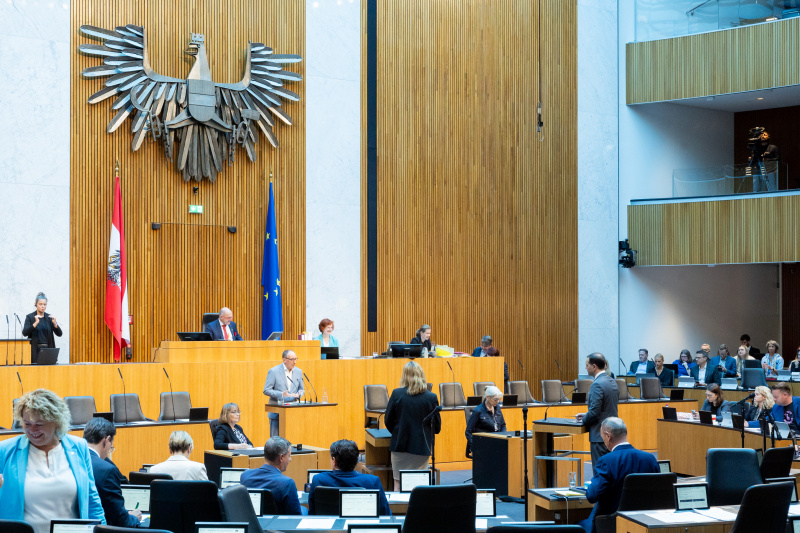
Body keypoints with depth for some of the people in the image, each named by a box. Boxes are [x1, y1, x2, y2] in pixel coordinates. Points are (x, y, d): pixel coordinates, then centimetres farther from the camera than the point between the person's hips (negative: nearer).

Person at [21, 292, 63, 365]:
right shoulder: (30, 317, 2)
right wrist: (36, 323, -23)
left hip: (48, 350, 3)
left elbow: (59, 334, 3)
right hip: (35, 350, -2)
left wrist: (54, 323, -14)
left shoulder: (49, 317, 9)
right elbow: (24, 333, -11)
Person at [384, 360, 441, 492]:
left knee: (398, 484, 8)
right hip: (422, 446, 0)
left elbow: (388, 421, 0)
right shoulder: (431, 398, -7)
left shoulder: (397, 394, -7)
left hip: (400, 446, 0)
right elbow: (437, 427, 1)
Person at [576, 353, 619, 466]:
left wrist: (583, 420, -3)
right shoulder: (612, 382, 12)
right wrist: (586, 415, 17)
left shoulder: (597, 384, -18)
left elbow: (594, 411, -22)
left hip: (600, 436, -9)